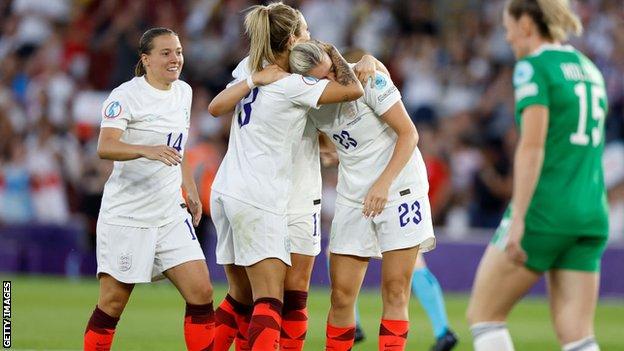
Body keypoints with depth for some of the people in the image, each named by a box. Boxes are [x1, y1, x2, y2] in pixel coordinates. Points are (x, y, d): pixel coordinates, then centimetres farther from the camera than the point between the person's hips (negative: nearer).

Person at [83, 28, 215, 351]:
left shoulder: (183, 92, 9)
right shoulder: (125, 96, -13)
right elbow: (105, 147, -28)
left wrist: (191, 191, 19)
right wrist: (147, 150, -43)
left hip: (171, 215, 6)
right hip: (126, 216, -6)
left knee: (201, 292, -5)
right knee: (112, 303, -1)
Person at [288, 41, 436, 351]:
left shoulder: (367, 79, -17)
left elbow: (409, 133, -13)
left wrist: (383, 184, -20)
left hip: (399, 187, -4)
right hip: (353, 199, 4)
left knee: (395, 291, -8)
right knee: (341, 294, -1)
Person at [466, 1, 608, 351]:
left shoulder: (534, 67, -7)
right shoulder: (589, 69, 17)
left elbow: (532, 147, -17)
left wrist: (518, 219, -20)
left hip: (545, 209, -7)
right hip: (592, 214, 7)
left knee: (483, 313, 7)